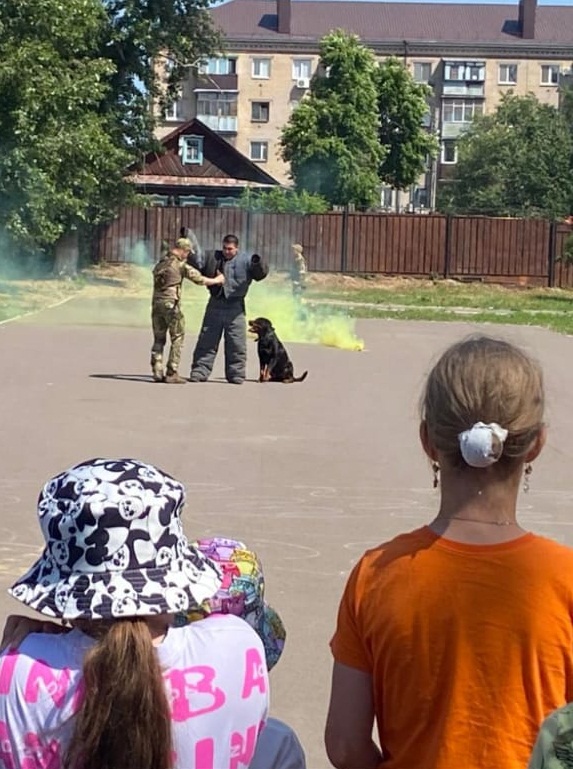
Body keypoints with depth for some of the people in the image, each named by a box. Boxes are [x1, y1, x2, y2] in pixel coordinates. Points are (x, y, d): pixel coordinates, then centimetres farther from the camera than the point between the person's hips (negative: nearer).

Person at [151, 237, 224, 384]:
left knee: (159, 339, 12)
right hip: (171, 304, -7)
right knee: (177, 339, 2)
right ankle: (171, 374, -2)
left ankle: (157, 373, 9)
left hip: (157, 303, 7)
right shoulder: (180, 264, -8)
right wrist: (217, 280, 14)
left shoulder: (161, 261, 11)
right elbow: (199, 279, -2)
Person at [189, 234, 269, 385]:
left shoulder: (245, 260, -4)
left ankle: (236, 374, 11)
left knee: (236, 343, 2)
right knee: (206, 340, 6)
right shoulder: (214, 258, 7)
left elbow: (261, 273, -15)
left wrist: (258, 264, -35)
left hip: (235, 307, -3)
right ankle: (199, 371, 12)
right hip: (215, 304, 3)